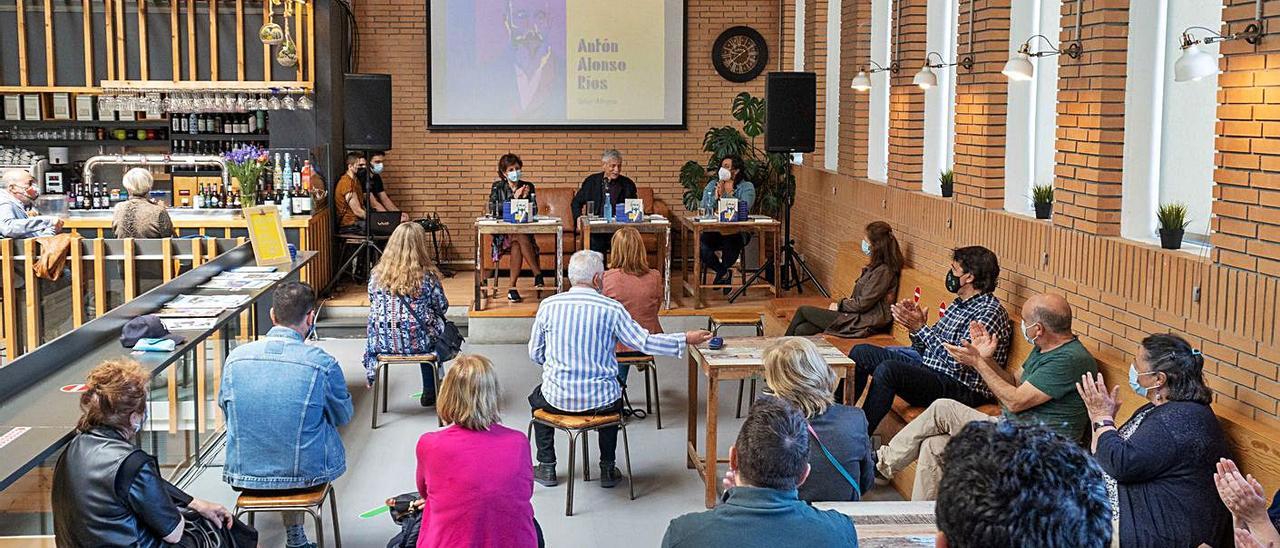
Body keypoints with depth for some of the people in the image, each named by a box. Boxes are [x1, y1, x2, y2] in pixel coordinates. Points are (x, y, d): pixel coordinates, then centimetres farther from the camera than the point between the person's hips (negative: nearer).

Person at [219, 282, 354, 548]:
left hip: (243, 474, 3)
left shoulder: (235, 357, -7)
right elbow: (343, 416, 0)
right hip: (304, 475, -2)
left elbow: (225, 409, 8)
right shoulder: (323, 364, -16)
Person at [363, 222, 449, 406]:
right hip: (419, 342, -2)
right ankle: (429, 392, 37)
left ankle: (371, 376, 45)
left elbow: (373, 303, 8)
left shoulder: (377, 275, -7)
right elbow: (442, 308, -3)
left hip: (383, 342, 2)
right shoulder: (427, 276, -15)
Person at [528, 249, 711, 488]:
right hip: (600, 401, 0)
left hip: (558, 398, 0)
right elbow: (646, 343, -7)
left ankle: (547, 468, 34)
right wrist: (686, 339, 4)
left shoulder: (548, 305, -5)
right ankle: (608, 469, 36)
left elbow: (535, 354, 2)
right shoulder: (611, 309, -10)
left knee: (537, 397, 35)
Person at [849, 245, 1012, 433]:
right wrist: (913, 323, -4)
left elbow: (959, 361, -23)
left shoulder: (990, 312, -15)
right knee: (861, 352, 5)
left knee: (887, 370, -32)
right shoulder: (960, 303, 15)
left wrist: (920, 328, -20)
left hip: (961, 388, -10)